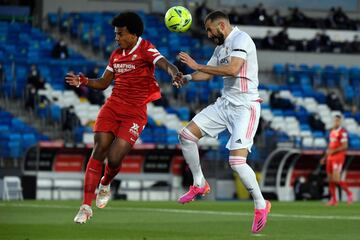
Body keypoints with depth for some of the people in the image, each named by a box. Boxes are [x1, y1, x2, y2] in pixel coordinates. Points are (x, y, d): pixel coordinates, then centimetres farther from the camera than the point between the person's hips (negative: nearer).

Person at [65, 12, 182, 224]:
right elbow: (103, 83, 20)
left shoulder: (145, 49, -6)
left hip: (135, 113, -5)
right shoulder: (116, 55, 12)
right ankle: (86, 206, -5)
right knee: (98, 152, -8)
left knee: (114, 158, -11)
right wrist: (83, 81, 2)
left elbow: (165, 64, -25)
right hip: (112, 107, 5)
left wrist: (174, 73, -47)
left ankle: (105, 185, 26)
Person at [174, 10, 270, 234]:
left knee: (237, 161, -18)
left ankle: (261, 205, 0)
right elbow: (209, 73, 26)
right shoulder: (221, 46, 13)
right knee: (186, 135, 6)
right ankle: (200, 185, 20)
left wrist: (197, 66, -24)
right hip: (225, 103, 9)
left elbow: (233, 69, -30)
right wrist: (188, 78, 5)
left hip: (245, 106, -9)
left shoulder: (241, 39, -15)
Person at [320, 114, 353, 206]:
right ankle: (333, 199, 11)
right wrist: (325, 157, 20)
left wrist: (333, 151, -22)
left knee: (336, 179, -12)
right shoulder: (332, 131, 14)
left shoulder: (342, 132, -12)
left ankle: (349, 193, 7)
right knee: (330, 179, 6)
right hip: (330, 157, 8)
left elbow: (344, 146, -18)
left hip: (338, 157, -8)